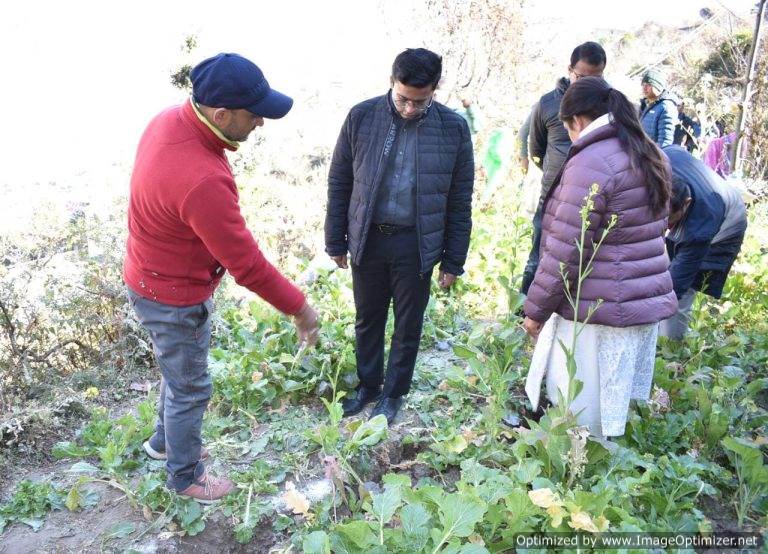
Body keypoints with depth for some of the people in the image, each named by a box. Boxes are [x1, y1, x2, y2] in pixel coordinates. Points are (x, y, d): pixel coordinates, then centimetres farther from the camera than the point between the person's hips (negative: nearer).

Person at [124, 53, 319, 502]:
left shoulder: (171, 119, -9)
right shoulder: (203, 181, -39)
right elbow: (247, 264, -30)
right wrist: (300, 308, -17)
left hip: (152, 275, 9)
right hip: (175, 299, -9)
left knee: (181, 370, 29)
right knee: (191, 388, 13)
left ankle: (166, 441, 53)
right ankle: (186, 477, 38)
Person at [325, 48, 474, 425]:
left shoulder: (453, 128, -8)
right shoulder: (362, 117, -7)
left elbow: (459, 202, -2)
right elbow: (339, 183, 1)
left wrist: (453, 261, -1)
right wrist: (336, 242, 3)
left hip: (416, 244, -1)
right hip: (367, 239, 1)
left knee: (408, 325, 12)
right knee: (367, 319, 16)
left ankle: (393, 393, 34)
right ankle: (368, 385, 38)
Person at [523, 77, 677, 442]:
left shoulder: (590, 163, -18)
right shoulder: (647, 155, 11)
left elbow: (565, 250, -18)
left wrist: (536, 308, -9)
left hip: (600, 311, -9)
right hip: (648, 301, 9)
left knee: (579, 414, 4)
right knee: (617, 412, 17)